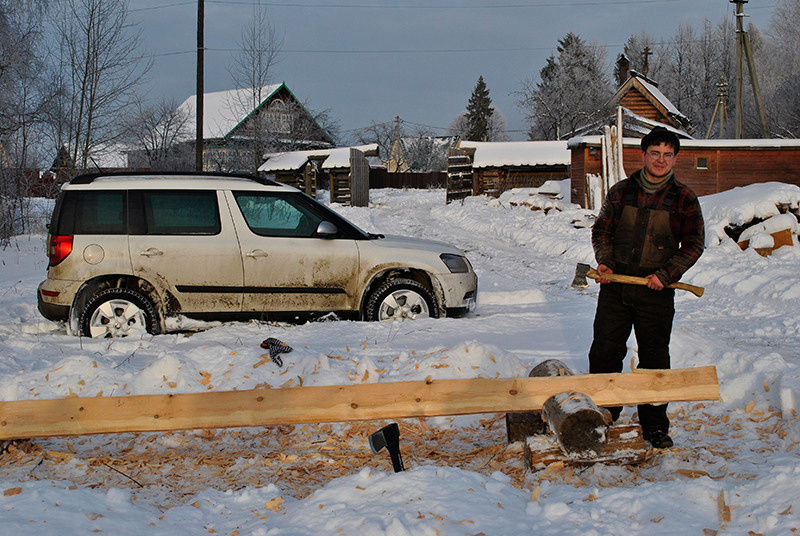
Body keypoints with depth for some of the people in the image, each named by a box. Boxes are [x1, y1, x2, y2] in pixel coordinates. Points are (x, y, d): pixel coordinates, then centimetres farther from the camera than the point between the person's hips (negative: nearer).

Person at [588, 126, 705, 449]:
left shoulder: (684, 199, 1)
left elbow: (694, 244, 1)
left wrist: (666, 274, -11)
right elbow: (601, 230, 14)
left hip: (656, 292, -2)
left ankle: (655, 426, 15)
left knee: (655, 359, 3)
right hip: (615, 288, 2)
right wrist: (604, 261, -4)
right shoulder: (621, 192, 7)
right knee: (604, 352, 5)